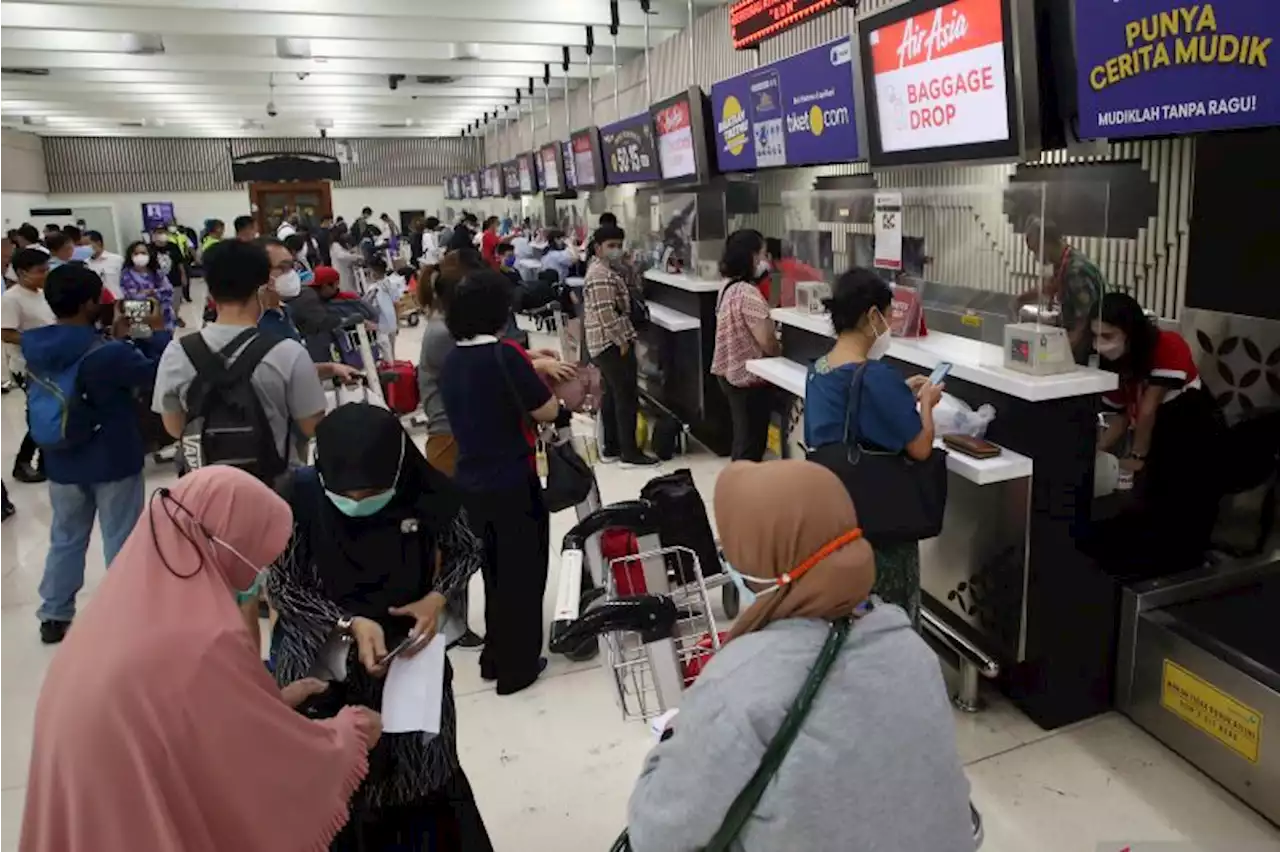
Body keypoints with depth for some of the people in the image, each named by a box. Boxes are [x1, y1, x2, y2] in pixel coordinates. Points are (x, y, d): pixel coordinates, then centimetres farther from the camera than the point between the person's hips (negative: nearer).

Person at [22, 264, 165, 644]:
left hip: (62, 462, 6)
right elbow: (157, 374, -11)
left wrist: (119, 339, 7)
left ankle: (54, 616, 31)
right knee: (121, 542, 9)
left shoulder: (34, 347, -4)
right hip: (114, 462, -6)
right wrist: (157, 333, -1)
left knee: (65, 539, 20)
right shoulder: (108, 353, -25)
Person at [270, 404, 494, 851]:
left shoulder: (428, 493, -16)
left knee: (423, 779, 12)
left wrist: (438, 597, -16)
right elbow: (281, 585, -7)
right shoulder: (297, 497, -19)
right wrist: (350, 623, -20)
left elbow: (467, 551, 2)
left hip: (410, 653, 1)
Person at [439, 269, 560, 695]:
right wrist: (539, 375, 2)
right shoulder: (504, 354, -19)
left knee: (495, 569, 22)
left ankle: (495, 656, 34)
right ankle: (517, 666, 21)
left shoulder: (452, 361, 3)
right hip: (513, 483, -7)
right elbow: (547, 411, -14)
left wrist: (526, 368, 13)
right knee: (523, 572, 9)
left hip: (472, 482, 7)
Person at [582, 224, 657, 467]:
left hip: (606, 344, 11)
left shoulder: (605, 270, 16)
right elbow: (606, 314, -25)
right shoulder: (601, 276, -18)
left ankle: (611, 448, 22)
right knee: (627, 397, -7)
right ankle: (630, 453, -3)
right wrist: (622, 341, -19)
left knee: (612, 396, 15)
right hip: (613, 344, -11)